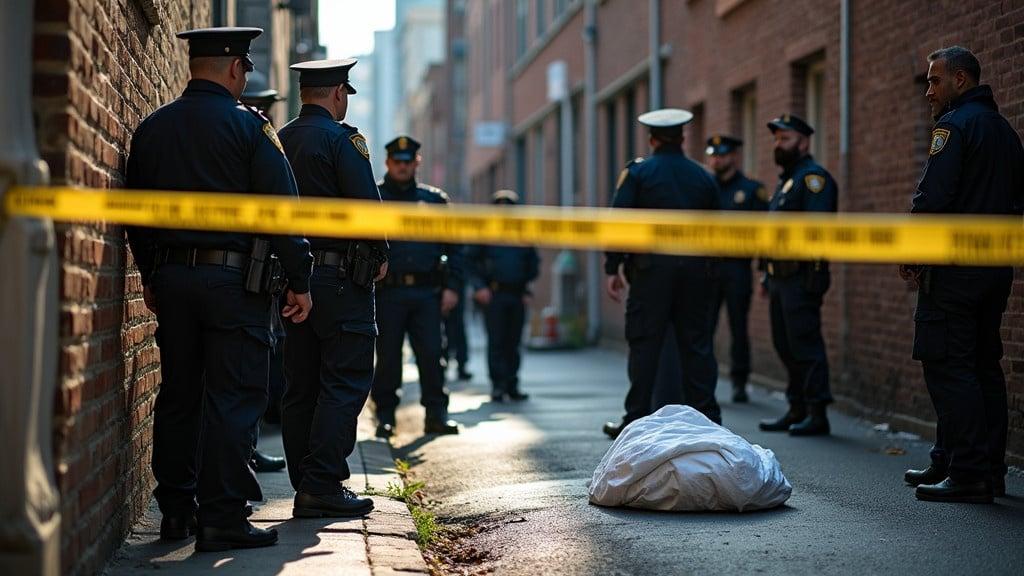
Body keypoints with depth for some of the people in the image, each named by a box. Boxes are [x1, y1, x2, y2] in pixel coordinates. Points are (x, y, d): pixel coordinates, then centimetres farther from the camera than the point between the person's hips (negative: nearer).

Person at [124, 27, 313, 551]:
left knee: (178, 394, 13)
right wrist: (299, 281, -3)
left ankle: (175, 511, 18)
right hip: (233, 278, -6)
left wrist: (150, 276, 23)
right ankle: (222, 518, -5)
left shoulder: (152, 128, 9)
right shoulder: (249, 126, -7)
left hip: (171, 277, 6)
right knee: (234, 397, -3)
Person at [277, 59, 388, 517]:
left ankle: (307, 485, 12)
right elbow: (367, 203, -16)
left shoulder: (279, 141, 11)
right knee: (345, 382, -4)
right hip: (342, 276, -7)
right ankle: (322, 486, -9)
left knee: (300, 386, 9)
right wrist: (380, 255, -1)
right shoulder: (341, 139, -9)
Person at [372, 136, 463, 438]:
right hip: (387, 292, -1)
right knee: (388, 357, 2)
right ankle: (385, 417, 11)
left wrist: (452, 287, 2)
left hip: (426, 292, 1)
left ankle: (436, 414, 5)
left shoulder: (434, 199, 13)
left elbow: (453, 247, 13)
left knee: (431, 354, -3)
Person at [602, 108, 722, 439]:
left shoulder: (637, 173, 0)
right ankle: (707, 418, 6)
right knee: (697, 343, 6)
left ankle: (636, 420, 0)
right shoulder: (703, 177, 12)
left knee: (644, 343, 0)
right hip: (697, 269, 3)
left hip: (652, 266, -3)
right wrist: (709, 268, 20)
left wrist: (613, 268, -4)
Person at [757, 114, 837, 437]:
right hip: (780, 276, 10)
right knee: (785, 346, 13)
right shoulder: (785, 180, 22)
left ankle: (817, 415, -7)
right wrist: (768, 276, 20)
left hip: (801, 277, -10)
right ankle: (797, 411, 20)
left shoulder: (813, 176, -10)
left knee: (805, 345, -9)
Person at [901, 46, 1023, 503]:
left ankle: (969, 474, -11)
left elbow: (932, 199, -18)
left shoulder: (955, 124, -10)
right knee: (984, 366, 12)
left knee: (948, 367, -7)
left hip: (955, 265, -9)